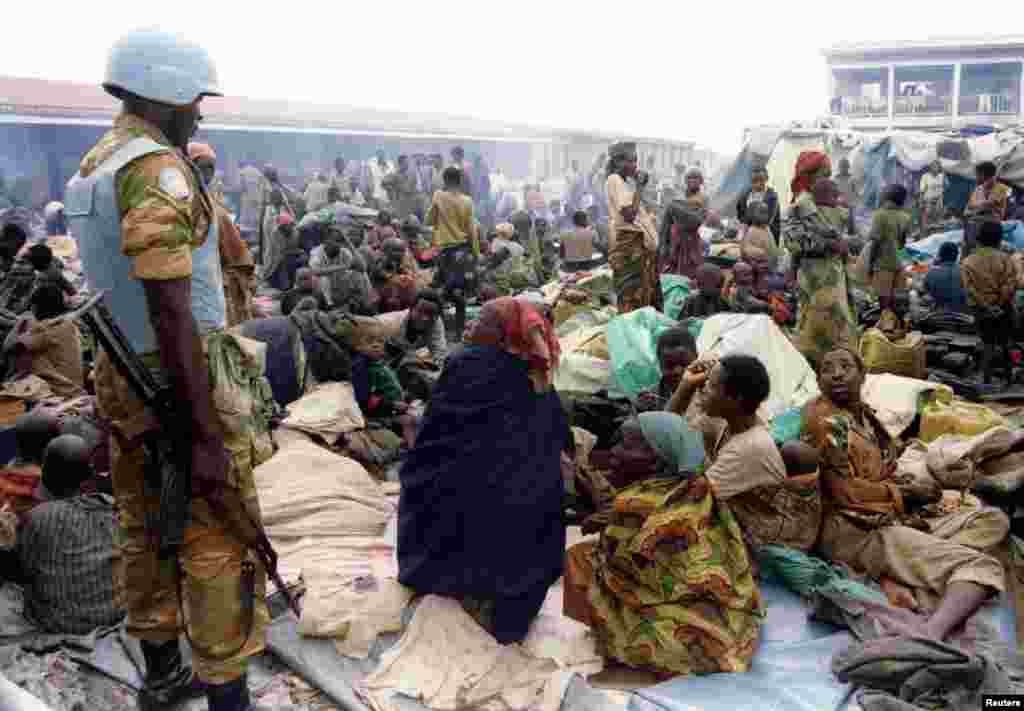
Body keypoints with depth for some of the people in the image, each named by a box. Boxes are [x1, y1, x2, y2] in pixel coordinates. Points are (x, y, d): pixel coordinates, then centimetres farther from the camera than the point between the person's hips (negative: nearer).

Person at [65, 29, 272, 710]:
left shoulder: (93, 163, 12)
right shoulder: (157, 169, -18)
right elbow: (171, 312, -25)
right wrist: (204, 436, -25)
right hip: (179, 382, -9)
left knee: (146, 532, 18)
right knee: (220, 546, -1)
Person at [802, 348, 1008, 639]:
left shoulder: (860, 412, 14)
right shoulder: (824, 421, -13)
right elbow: (844, 492, -18)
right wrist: (908, 493, -7)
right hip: (855, 528, -9)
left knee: (993, 519, 6)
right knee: (982, 567, -18)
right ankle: (930, 637, -47)